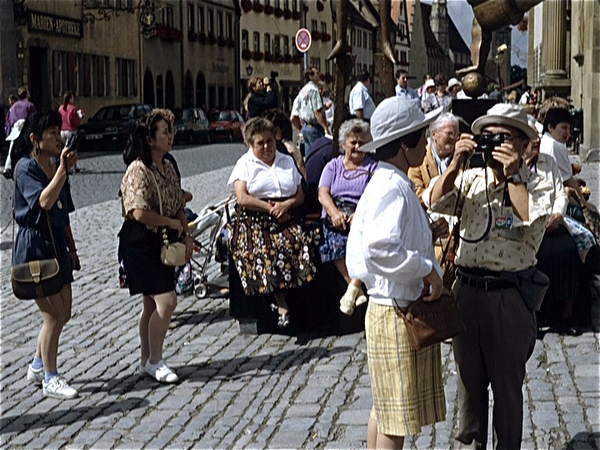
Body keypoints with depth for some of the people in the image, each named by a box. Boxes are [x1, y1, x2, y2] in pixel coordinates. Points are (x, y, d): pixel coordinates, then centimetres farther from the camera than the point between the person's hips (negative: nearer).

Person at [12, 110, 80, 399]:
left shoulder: (56, 165, 11)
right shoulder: (25, 167, -12)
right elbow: (44, 202, -28)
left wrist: (72, 248, 17)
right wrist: (63, 169, -30)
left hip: (56, 244, 8)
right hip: (34, 245, -8)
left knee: (63, 313, 11)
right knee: (54, 315, -5)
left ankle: (37, 367, 29)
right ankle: (50, 380, 8)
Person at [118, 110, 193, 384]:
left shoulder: (168, 167, 10)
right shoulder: (139, 170, -17)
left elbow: (178, 205, 18)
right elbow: (140, 212, -26)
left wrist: (186, 235, 6)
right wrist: (172, 223, -14)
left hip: (164, 243, 9)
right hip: (141, 244, -9)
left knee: (152, 303, 13)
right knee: (166, 300, -13)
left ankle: (147, 361, 22)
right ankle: (154, 361, 0)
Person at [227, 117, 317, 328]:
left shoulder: (287, 161, 21)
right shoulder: (245, 164, 10)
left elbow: (300, 195, 16)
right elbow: (243, 198, -4)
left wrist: (286, 205, -5)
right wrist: (270, 208, -9)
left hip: (287, 219, 3)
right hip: (255, 222, -2)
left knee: (297, 243, -22)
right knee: (267, 251, -24)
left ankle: (281, 301, -11)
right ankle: (283, 307, -16)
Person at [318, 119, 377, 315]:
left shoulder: (373, 167, 15)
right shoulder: (333, 166, 21)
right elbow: (323, 194, 5)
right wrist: (335, 214, -16)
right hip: (334, 220, 1)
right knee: (335, 240, -33)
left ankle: (353, 288, -35)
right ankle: (358, 290, -31)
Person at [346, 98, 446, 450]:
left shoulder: (387, 183, 12)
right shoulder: (393, 187, -20)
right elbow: (380, 250, -34)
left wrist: (426, 237, 8)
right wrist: (427, 269, -22)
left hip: (390, 308, 10)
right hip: (397, 313, -10)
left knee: (385, 408, 20)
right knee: (397, 420, 0)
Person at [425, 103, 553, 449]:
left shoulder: (537, 184, -3)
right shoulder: (471, 178, 7)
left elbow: (533, 220, -21)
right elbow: (435, 203, -3)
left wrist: (512, 175, -18)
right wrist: (456, 164, -11)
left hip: (510, 294, -4)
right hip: (467, 287, 4)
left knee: (508, 381, 8)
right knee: (469, 377, 15)